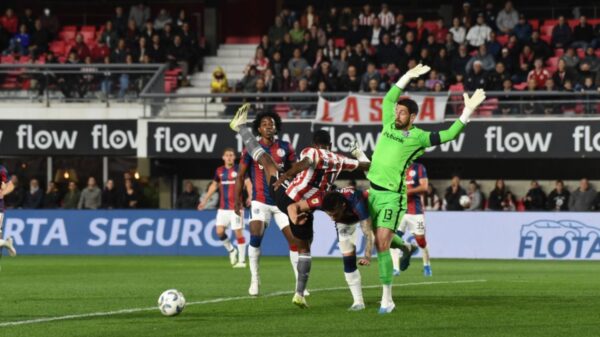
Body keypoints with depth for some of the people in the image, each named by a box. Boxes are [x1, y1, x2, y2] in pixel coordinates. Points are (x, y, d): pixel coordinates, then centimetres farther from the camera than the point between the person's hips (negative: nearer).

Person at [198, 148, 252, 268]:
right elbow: (214, 186, 23)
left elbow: (248, 183, -11)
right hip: (223, 207, 5)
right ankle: (231, 250, 20)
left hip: (236, 207, -5)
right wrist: (204, 200, 24)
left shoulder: (239, 170, -4)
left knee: (238, 232, -5)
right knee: (219, 231, -5)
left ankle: (242, 260, 3)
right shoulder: (219, 171, 10)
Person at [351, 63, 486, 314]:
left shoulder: (417, 137, -3)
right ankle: (407, 247, 54)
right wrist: (408, 77, 21)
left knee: (382, 244, -15)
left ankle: (387, 299, -12)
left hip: (391, 196, -6)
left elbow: (449, 134, -7)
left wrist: (468, 110, -13)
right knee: (380, 239, 19)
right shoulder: (389, 126, 10)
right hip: (372, 189, 6)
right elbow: (389, 99, 23)